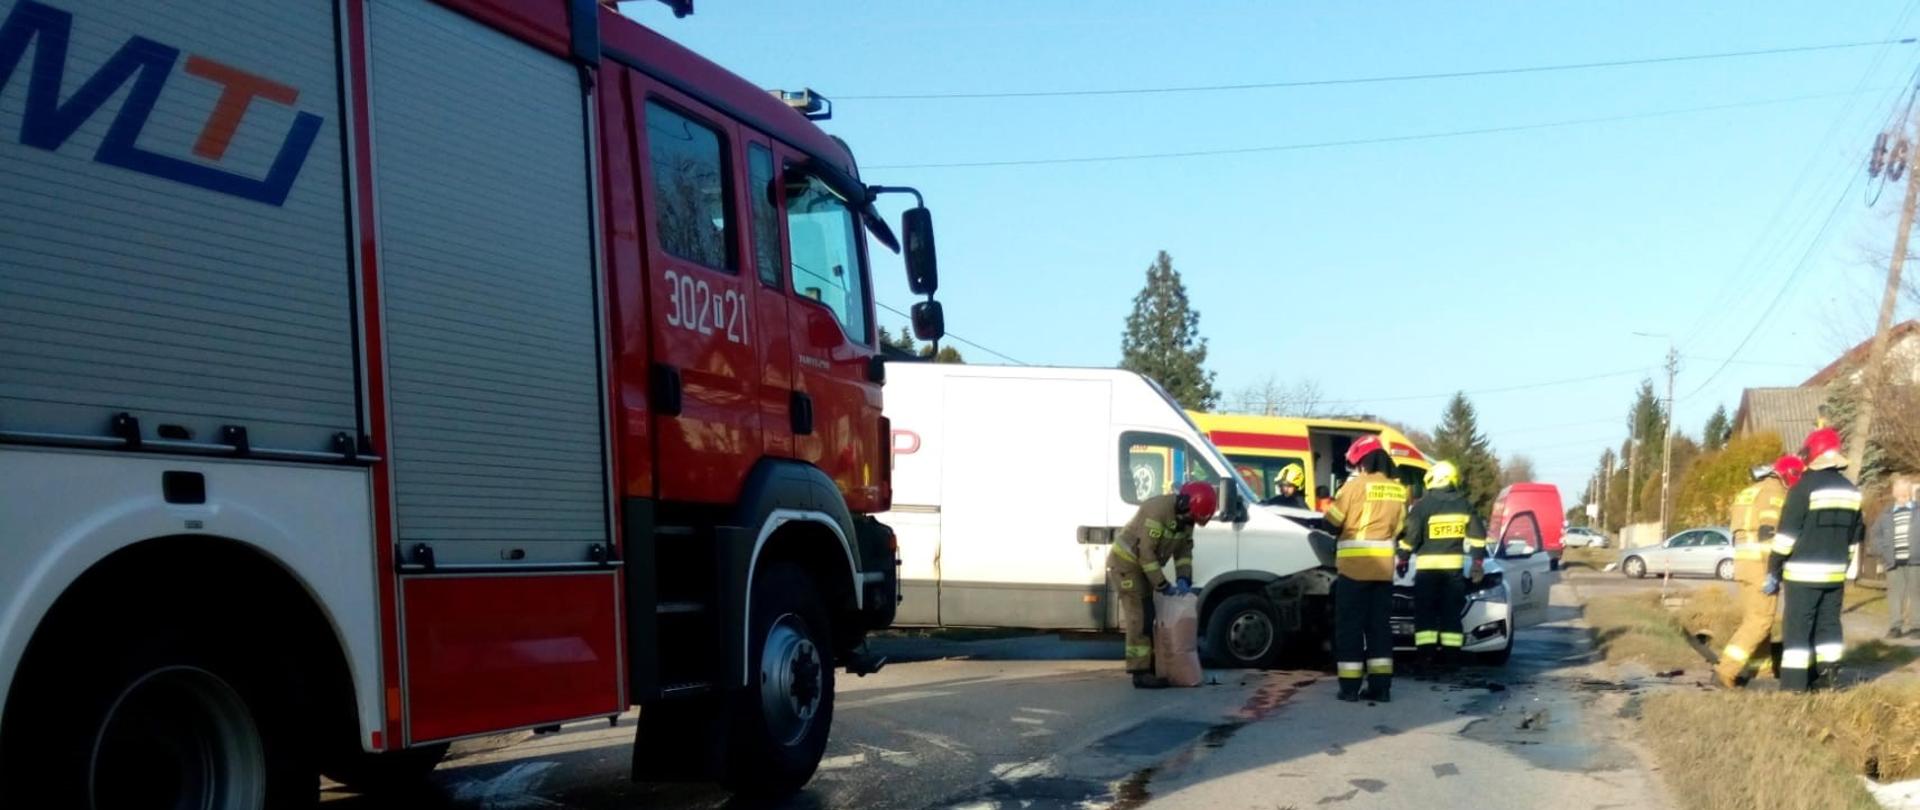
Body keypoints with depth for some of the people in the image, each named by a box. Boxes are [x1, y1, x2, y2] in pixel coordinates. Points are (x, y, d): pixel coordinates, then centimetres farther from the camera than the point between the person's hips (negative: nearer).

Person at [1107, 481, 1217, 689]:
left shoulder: (1185, 516, -2)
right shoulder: (1159, 510, -29)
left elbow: (1184, 548, 4)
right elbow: (1146, 552, -28)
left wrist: (1183, 579, -11)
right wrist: (1163, 585, -23)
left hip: (1144, 565, 9)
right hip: (1126, 562, -9)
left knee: (1151, 617, 10)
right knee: (1139, 618, -13)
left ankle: (1151, 668, 16)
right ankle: (1140, 673, -13)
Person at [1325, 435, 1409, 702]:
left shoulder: (1355, 485, -11)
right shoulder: (1398, 490, 7)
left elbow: (1332, 520, -5)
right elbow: (1398, 528, 14)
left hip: (1354, 566, -5)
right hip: (1384, 567, 5)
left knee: (1350, 626, 1)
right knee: (1379, 624, 10)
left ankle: (1350, 686, 0)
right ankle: (1380, 686, 7)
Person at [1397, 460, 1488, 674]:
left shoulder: (1423, 505, -7)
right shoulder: (1464, 505, 7)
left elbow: (1410, 535, -9)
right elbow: (1477, 535, 8)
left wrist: (1402, 559, 3)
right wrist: (1477, 561, 15)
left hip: (1427, 565, -4)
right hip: (1455, 565, 4)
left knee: (1425, 612, 1)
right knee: (1451, 613, 7)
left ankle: (1426, 656, -6)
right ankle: (1451, 657, 4)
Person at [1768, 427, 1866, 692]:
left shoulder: (1804, 487, -13)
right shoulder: (1852, 491, 9)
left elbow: (1787, 534, -13)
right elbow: (1855, 538, 15)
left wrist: (1773, 572, -8)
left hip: (1803, 573, -6)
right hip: (1835, 573, 6)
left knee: (1797, 628, -3)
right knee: (1828, 625, 14)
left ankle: (1793, 687, -5)